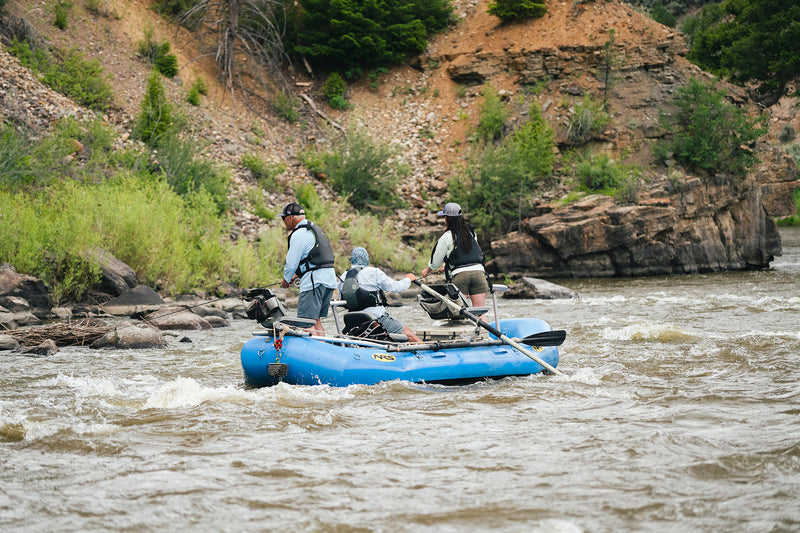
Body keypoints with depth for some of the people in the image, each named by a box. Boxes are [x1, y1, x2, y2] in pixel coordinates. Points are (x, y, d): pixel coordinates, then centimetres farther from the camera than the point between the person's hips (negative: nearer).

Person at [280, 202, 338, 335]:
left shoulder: (299, 234, -11)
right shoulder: (314, 228, 20)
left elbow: (292, 262, -9)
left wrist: (286, 280, 8)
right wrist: (296, 275, 25)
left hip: (314, 281, -10)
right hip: (330, 278, 10)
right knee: (316, 321, 14)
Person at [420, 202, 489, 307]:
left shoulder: (446, 237, -3)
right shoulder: (471, 232, 12)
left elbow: (436, 260, 6)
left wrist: (427, 271, 27)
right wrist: (447, 264, 39)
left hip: (459, 275, -4)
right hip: (478, 271, 4)